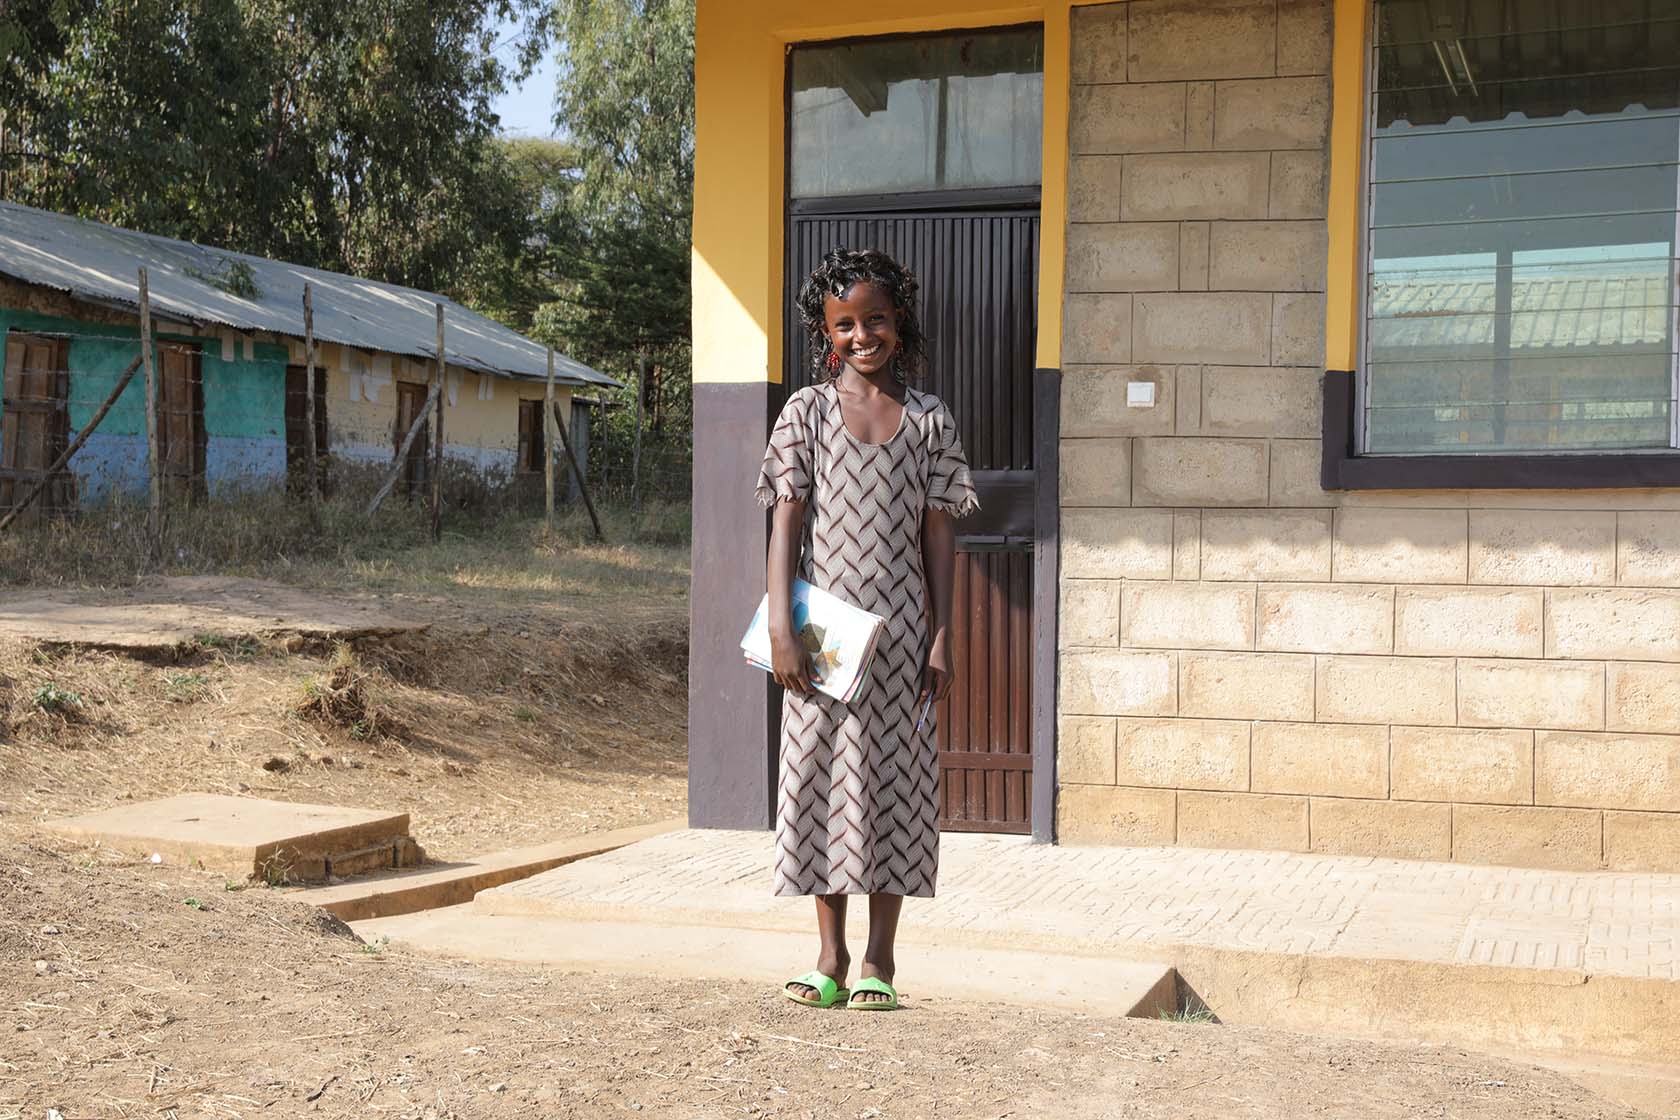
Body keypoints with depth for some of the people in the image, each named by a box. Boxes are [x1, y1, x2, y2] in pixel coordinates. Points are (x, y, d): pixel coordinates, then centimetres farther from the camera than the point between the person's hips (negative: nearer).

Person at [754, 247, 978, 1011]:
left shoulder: (929, 420, 5)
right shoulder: (807, 411, 2)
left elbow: (938, 534, 5)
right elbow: (786, 523, -1)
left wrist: (942, 637, -1)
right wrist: (782, 628, -9)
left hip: (900, 632, 1)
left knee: (895, 780, 4)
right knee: (823, 779, 3)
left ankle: (879, 960, 14)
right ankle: (830, 957, 13)